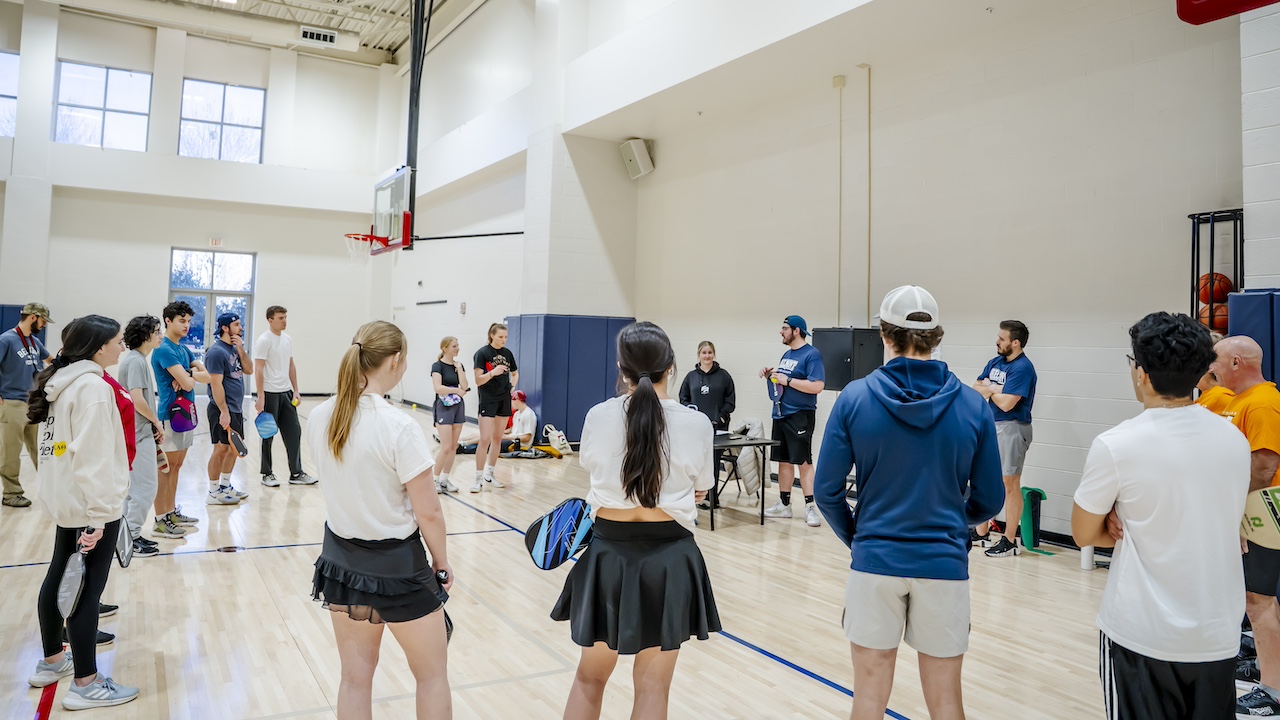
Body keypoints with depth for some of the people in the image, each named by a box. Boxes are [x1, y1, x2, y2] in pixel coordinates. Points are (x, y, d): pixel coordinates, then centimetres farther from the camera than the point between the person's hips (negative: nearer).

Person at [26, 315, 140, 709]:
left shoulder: (62, 382, 11)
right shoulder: (93, 387, -19)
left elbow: (65, 444, 17)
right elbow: (92, 458, -24)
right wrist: (97, 517, -24)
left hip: (65, 500, 10)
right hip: (90, 504, -10)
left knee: (60, 576, 19)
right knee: (88, 588, -3)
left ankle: (52, 661, 35)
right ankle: (86, 684, 5)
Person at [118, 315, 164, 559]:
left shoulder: (139, 359, 13)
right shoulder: (136, 361, -16)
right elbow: (137, 399, -23)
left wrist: (154, 425, 12)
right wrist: (156, 422, -10)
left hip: (139, 433, 10)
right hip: (139, 434, -10)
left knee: (134, 486, 16)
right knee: (145, 486, -4)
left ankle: (130, 535, 24)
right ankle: (131, 538, 4)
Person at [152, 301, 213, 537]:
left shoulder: (184, 349, 13)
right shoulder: (164, 350, -14)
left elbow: (208, 375, 7)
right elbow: (188, 384, -21)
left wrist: (189, 374, -12)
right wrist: (192, 376, 1)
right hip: (170, 414, -9)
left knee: (176, 466, 14)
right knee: (166, 467, -4)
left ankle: (172, 512, 24)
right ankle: (160, 522, 1)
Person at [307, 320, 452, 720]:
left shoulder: (319, 418, -5)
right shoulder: (400, 427, -24)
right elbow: (428, 512, -18)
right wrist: (442, 562, -3)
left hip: (341, 561, 6)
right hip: (396, 567, -6)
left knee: (355, 678, 19)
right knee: (432, 675, 15)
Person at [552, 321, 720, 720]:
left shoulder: (598, 416, -6)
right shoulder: (696, 423, -9)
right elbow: (699, 492, 6)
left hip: (608, 554, 2)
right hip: (668, 558, -1)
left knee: (590, 677, 20)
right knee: (652, 687, 11)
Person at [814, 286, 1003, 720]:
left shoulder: (854, 398, -8)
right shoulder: (973, 406, -5)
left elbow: (827, 491, -6)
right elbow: (989, 500, 1)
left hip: (875, 560, 0)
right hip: (944, 563, 1)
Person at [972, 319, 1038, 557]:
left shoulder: (1022, 368, -15)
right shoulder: (995, 362, 11)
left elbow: (1006, 403, -22)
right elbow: (976, 389, 8)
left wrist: (989, 389, -4)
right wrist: (994, 390, -11)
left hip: (1011, 429, -9)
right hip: (990, 426, 9)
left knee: (1010, 485, -3)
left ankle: (1010, 542, 4)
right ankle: (981, 531, 29)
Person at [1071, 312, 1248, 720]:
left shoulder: (1116, 445, -16)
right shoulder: (1235, 440, 0)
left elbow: (1083, 534, -6)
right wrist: (1136, 528, 2)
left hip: (1142, 635, -4)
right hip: (1219, 635, 5)